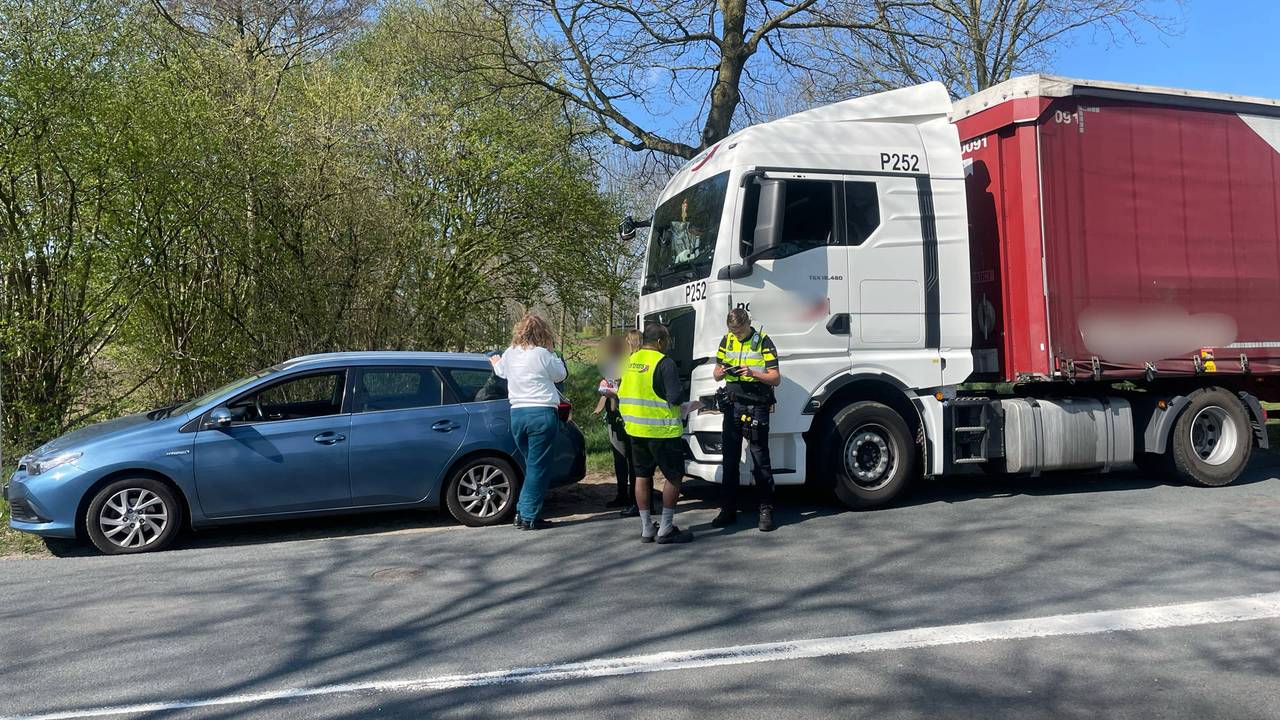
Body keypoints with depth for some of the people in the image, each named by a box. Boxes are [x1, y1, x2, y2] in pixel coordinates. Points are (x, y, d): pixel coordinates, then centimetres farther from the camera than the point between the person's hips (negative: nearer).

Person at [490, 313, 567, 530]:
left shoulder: (509, 354, 7)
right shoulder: (543, 355, -10)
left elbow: (502, 372, 29)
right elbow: (561, 375, 4)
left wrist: (496, 362, 51)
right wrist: (555, 357, 18)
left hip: (517, 414, 6)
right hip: (542, 413, -6)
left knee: (533, 465, 18)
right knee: (538, 467, 0)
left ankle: (522, 512, 17)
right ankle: (529, 517, 1)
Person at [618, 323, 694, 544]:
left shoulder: (631, 361, 9)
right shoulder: (664, 363, -15)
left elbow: (622, 394, 15)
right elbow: (675, 397, -19)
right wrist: (681, 390, 2)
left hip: (635, 428, 7)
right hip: (661, 430, -7)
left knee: (642, 476, 13)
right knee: (674, 476, 3)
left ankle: (646, 529, 18)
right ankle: (666, 529, 3)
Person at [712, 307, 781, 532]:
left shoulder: (763, 342, -4)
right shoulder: (727, 340, 12)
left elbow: (775, 378, -7)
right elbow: (716, 374, 16)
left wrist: (753, 373, -22)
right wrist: (721, 372, -7)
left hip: (756, 406, -5)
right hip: (732, 405, 5)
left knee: (760, 460, -3)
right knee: (730, 459, 8)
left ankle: (766, 510, 4)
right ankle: (728, 510, 16)